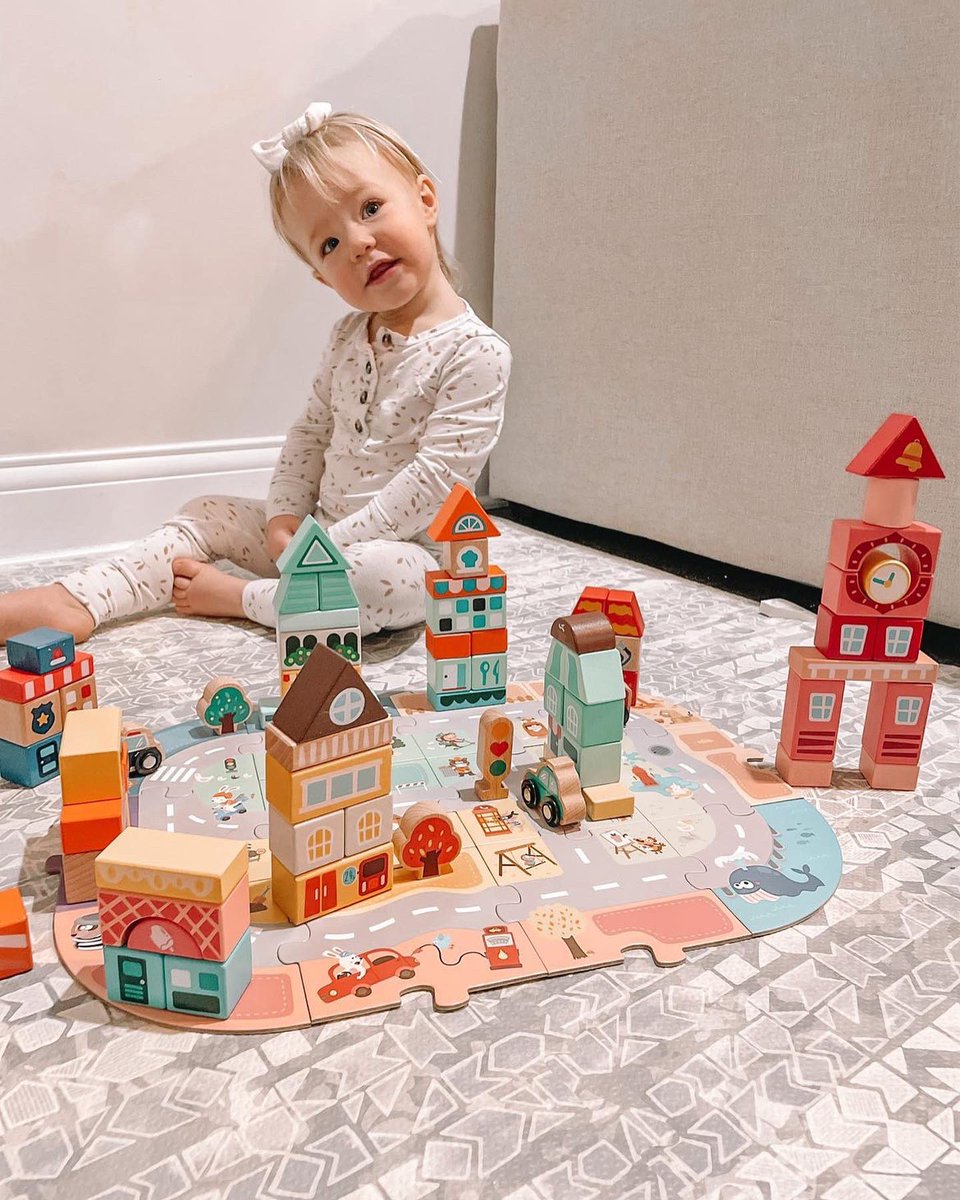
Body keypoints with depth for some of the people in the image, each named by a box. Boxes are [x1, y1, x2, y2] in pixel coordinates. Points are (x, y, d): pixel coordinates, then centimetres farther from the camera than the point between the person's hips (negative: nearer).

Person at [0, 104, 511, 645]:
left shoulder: (477, 353, -17)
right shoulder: (350, 337, 7)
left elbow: (434, 477, -22)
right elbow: (312, 431, 13)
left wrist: (336, 541, -20)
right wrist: (284, 517, -2)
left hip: (404, 551, -7)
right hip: (321, 536, 7)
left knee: (383, 577, -39)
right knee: (208, 515, 6)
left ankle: (240, 596, -18)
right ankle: (73, 602, -4)